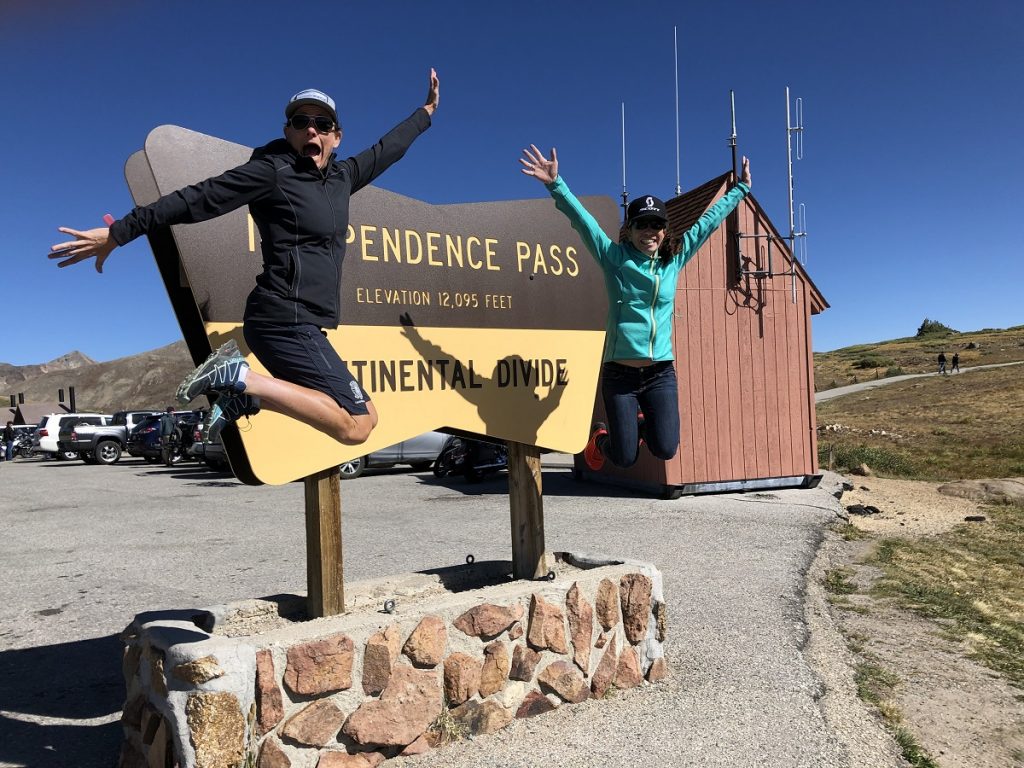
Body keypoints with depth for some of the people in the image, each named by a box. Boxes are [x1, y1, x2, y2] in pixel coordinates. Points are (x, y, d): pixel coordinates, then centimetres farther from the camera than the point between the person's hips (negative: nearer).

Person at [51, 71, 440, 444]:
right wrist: (118, 232, -10)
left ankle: (242, 398, 10)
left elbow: (385, 150, 33)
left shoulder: (342, 177, 18)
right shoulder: (272, 171, -3)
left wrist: (426, 112, 45)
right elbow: (198, 199, -8)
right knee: (355, 426, -17)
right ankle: (238, 377, -11)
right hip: (286, 321, -9)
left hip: (305, 327, 9)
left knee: (364, 416, 13)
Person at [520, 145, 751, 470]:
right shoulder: (615, 258, -2)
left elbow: (709, 221, 17)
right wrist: (555, 184, -22)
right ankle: (601, 436, 38)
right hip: (619, 373, -3)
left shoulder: (675, 258, 7)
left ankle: (641, 425, 30)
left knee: (665, 449, -6)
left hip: (661, 373, 3)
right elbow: (582, 219, -10)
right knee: (625, 458, 0)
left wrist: (741, 189, 27)